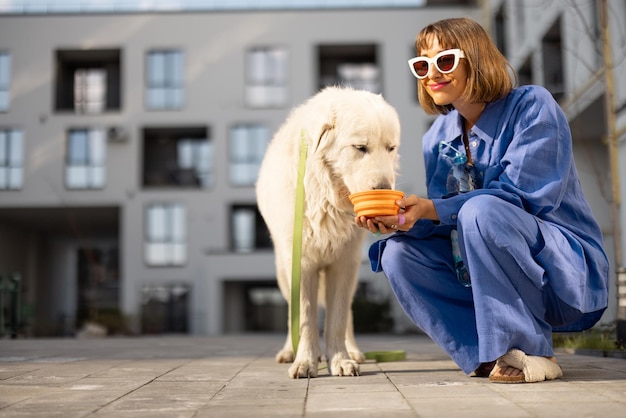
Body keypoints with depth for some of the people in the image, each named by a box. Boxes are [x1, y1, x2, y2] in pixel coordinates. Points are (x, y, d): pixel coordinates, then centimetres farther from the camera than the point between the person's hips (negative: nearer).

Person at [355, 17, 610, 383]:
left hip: (567, 274, -6)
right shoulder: (440, 136, 7)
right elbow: (443, 218, 1)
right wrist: (399, 219, -21)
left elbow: (523, 196, -23)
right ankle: (488, 355, -11)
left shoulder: (532, 106, -11)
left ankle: (531, 353, -19)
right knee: (399, 254, -13)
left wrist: (430, 209, -29)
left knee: (480, 211, -33)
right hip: (486, 274, 6)